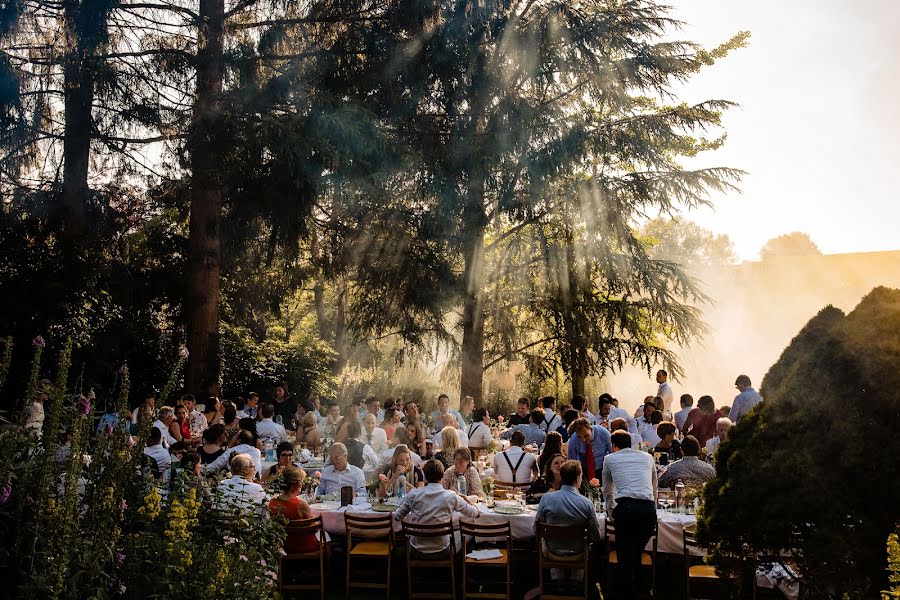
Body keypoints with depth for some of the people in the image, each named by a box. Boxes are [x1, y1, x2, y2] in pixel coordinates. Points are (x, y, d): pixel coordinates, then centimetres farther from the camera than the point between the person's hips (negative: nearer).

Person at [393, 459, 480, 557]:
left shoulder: (413, 494, -11)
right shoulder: (451, 497, -14)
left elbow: (397, 517, 1)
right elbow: (474, 513, -1)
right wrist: (464, 497, 16)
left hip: (417, 552, 1)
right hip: (441, 552, -1)